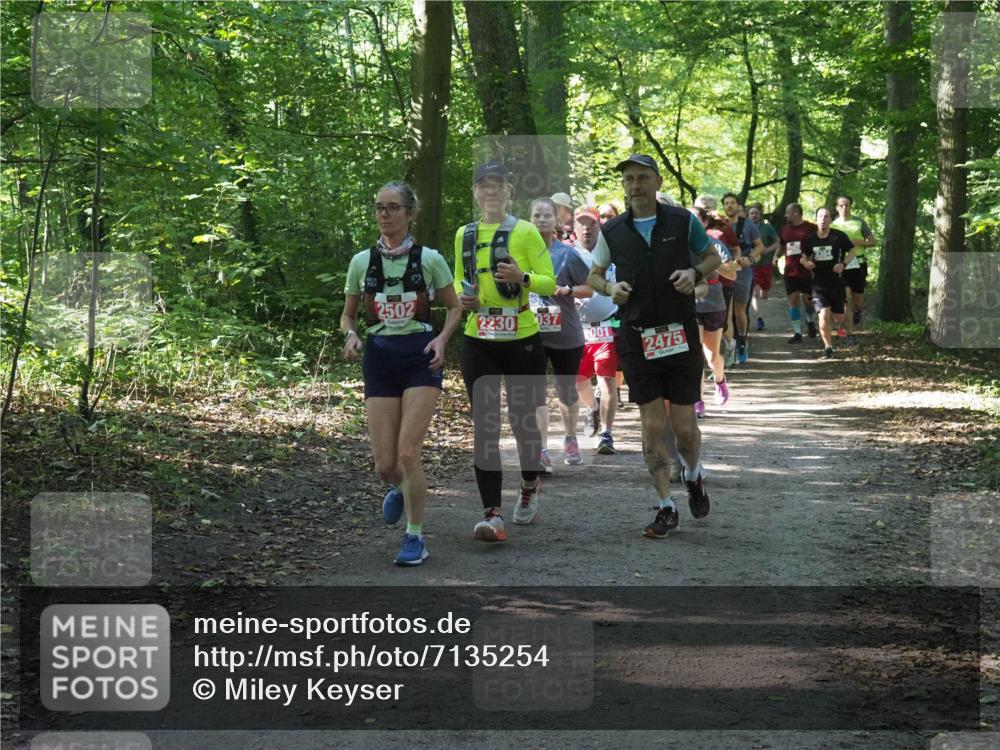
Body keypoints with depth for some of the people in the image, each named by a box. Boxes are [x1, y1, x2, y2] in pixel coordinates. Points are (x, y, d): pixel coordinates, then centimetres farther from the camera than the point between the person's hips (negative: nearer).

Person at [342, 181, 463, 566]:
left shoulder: (429, 259, 0)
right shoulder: (361, 261, 6)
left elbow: (455, 307, 10)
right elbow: (348, 315, 15)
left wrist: (441, 339, -7)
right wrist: (351, 335, -7)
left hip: (420, 356, -2)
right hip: (379, 358, 3)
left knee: (407, 453, -14)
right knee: (384, 464, -1)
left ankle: (415, 538, 1)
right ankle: (401, 489, 37)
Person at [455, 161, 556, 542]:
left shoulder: (525, 232, -4)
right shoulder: (464, 235, 9)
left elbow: (550, 283, -5)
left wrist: (522, 277, -24)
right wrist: (462, 296, -1)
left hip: (521, 339, -2)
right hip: (478, 342, 3)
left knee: (522, 420, 10)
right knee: (485, 425, -7)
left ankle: (530, 486, 38)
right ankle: (492, 514, -11)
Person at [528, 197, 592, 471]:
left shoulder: (567, 254, -4)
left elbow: (589, 289, -1)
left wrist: (568, 290, -18)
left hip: (565, 335, 0)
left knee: (566, 392, 14)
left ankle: (570, 439, 38)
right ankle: (542, 451, -15)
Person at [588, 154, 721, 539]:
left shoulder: (683, 222, 0)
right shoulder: (612, 231, 4)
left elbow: (713, 257, 13)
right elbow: (594, 274, 16)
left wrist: (695, 272, -8)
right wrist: (609, 287, -6)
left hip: (681, 335, -1)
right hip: (637, 338, 1)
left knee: (684, 426, 1)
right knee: (652, 425, -1)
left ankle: (694, 476, 34)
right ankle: (666, 508, 8)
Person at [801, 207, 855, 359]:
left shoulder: (839, 236, -6)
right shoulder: (810, 239, 1)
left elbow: (852, 251, 4)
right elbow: (805, 255, 16)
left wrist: (844, 264, -13)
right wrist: (806, 262, -7)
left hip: (836, 282, 0)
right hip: (819, 282, 0)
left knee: (839, 318, 7)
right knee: (824, 315, -15)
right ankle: (828, 347, -3)